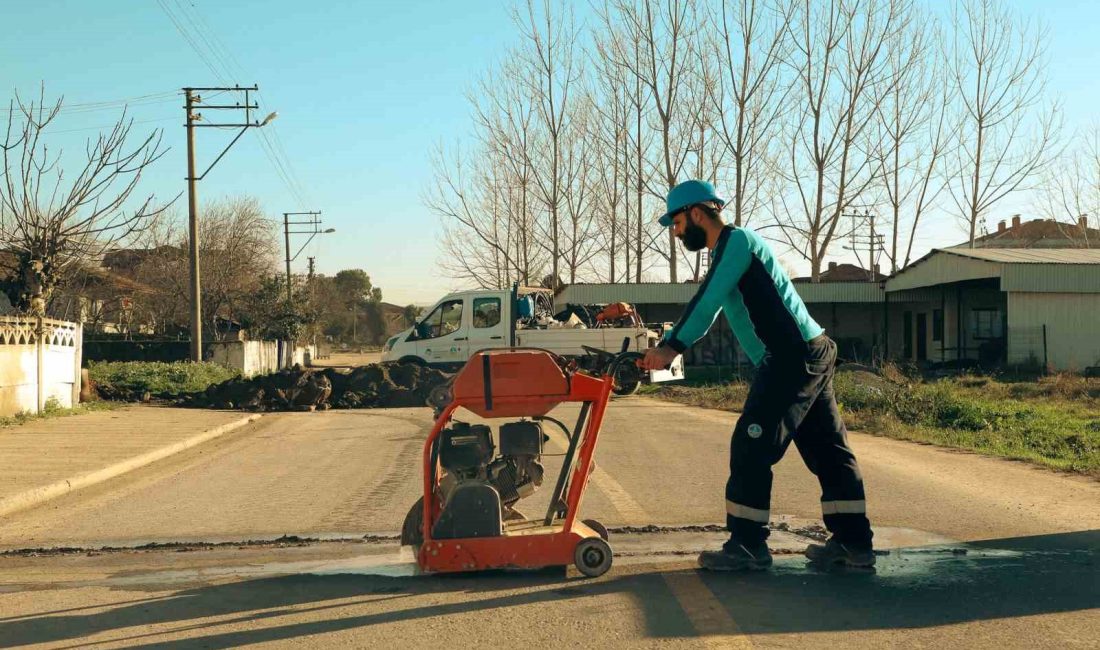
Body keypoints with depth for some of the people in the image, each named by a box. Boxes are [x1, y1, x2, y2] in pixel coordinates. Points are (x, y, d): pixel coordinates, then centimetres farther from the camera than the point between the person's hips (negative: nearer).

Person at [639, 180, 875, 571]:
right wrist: (663, 349, 13)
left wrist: (671, 347, -17)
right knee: (827, 450, 10)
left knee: (750, 448, -8)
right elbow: (705, 308, 20)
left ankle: (747, 546, -3)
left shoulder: (737, 240, -9)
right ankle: (854, 542, 15)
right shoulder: (727, 251, 21)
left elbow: (708, 304, -17)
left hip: (794, 357, -10)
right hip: (810, 355, 10)